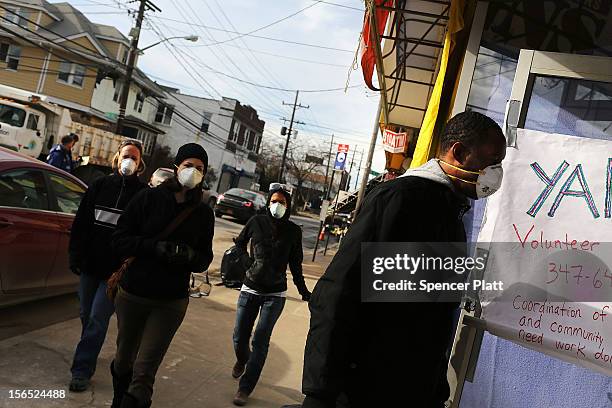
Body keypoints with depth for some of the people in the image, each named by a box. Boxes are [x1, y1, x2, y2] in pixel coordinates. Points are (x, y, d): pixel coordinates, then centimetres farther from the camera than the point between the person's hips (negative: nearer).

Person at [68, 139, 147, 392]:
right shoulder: (100, 185, 5)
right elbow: (81, 222, 7)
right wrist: (76, 255, 3)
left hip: (116, 269, -4)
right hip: (90, 264, 4)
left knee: (97, 318, -3)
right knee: (86, 315, 17)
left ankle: (82, 369, 8)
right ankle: (89, 353, 40)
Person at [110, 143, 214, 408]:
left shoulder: (204, 213, 0)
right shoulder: (149, 198, -5)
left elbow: (204, 259, 5)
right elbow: (120, 240, -7)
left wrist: (190, 256, -17)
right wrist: (155, 247, -21)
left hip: (171, 302, 0)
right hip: (132, 294, 1)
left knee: (144, 371, -6)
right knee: (124, 358, 19)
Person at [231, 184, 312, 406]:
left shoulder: (293, 231, -2)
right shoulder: (257, 222, -4)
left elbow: (295, 264, 5)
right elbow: (239, 244, 9)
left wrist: (304, 291, 4)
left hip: (275, 295, -1)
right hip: (250, 289, 1)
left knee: (260, 341, -6)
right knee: (239, 337, 8)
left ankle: (245, 388, 9)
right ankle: (242, 360, 43)